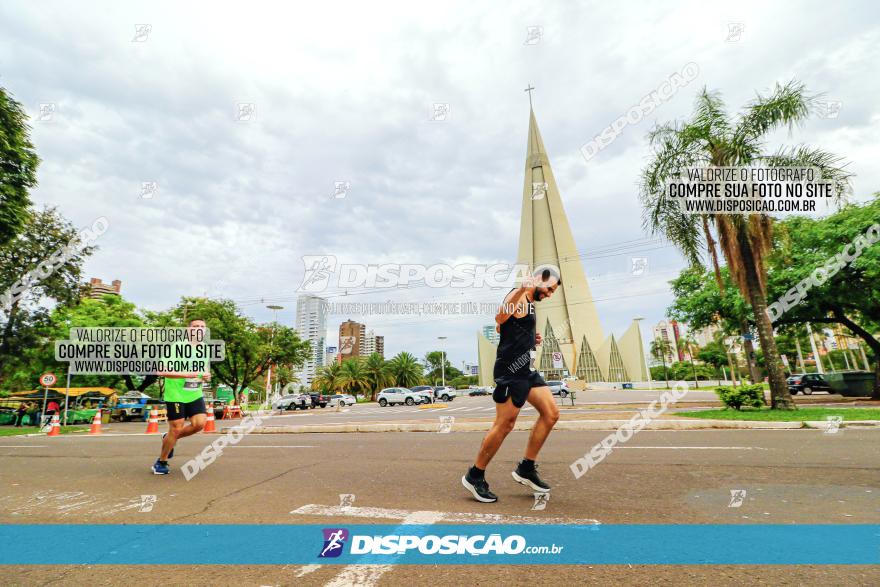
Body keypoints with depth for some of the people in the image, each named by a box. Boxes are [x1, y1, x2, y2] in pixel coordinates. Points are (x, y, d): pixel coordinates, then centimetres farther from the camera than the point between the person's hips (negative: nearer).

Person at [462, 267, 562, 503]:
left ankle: (526, 469, 17)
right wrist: (522, 289, -48)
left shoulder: (529, 303, 20)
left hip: (526, 370, 10)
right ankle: (475, 476, 11)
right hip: (511, 369, -10)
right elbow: (500, 319, -34)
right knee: (504, 424, -5)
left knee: (551, 414, 8)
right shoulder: (519, 297, -11)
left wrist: (530, 338, 17)